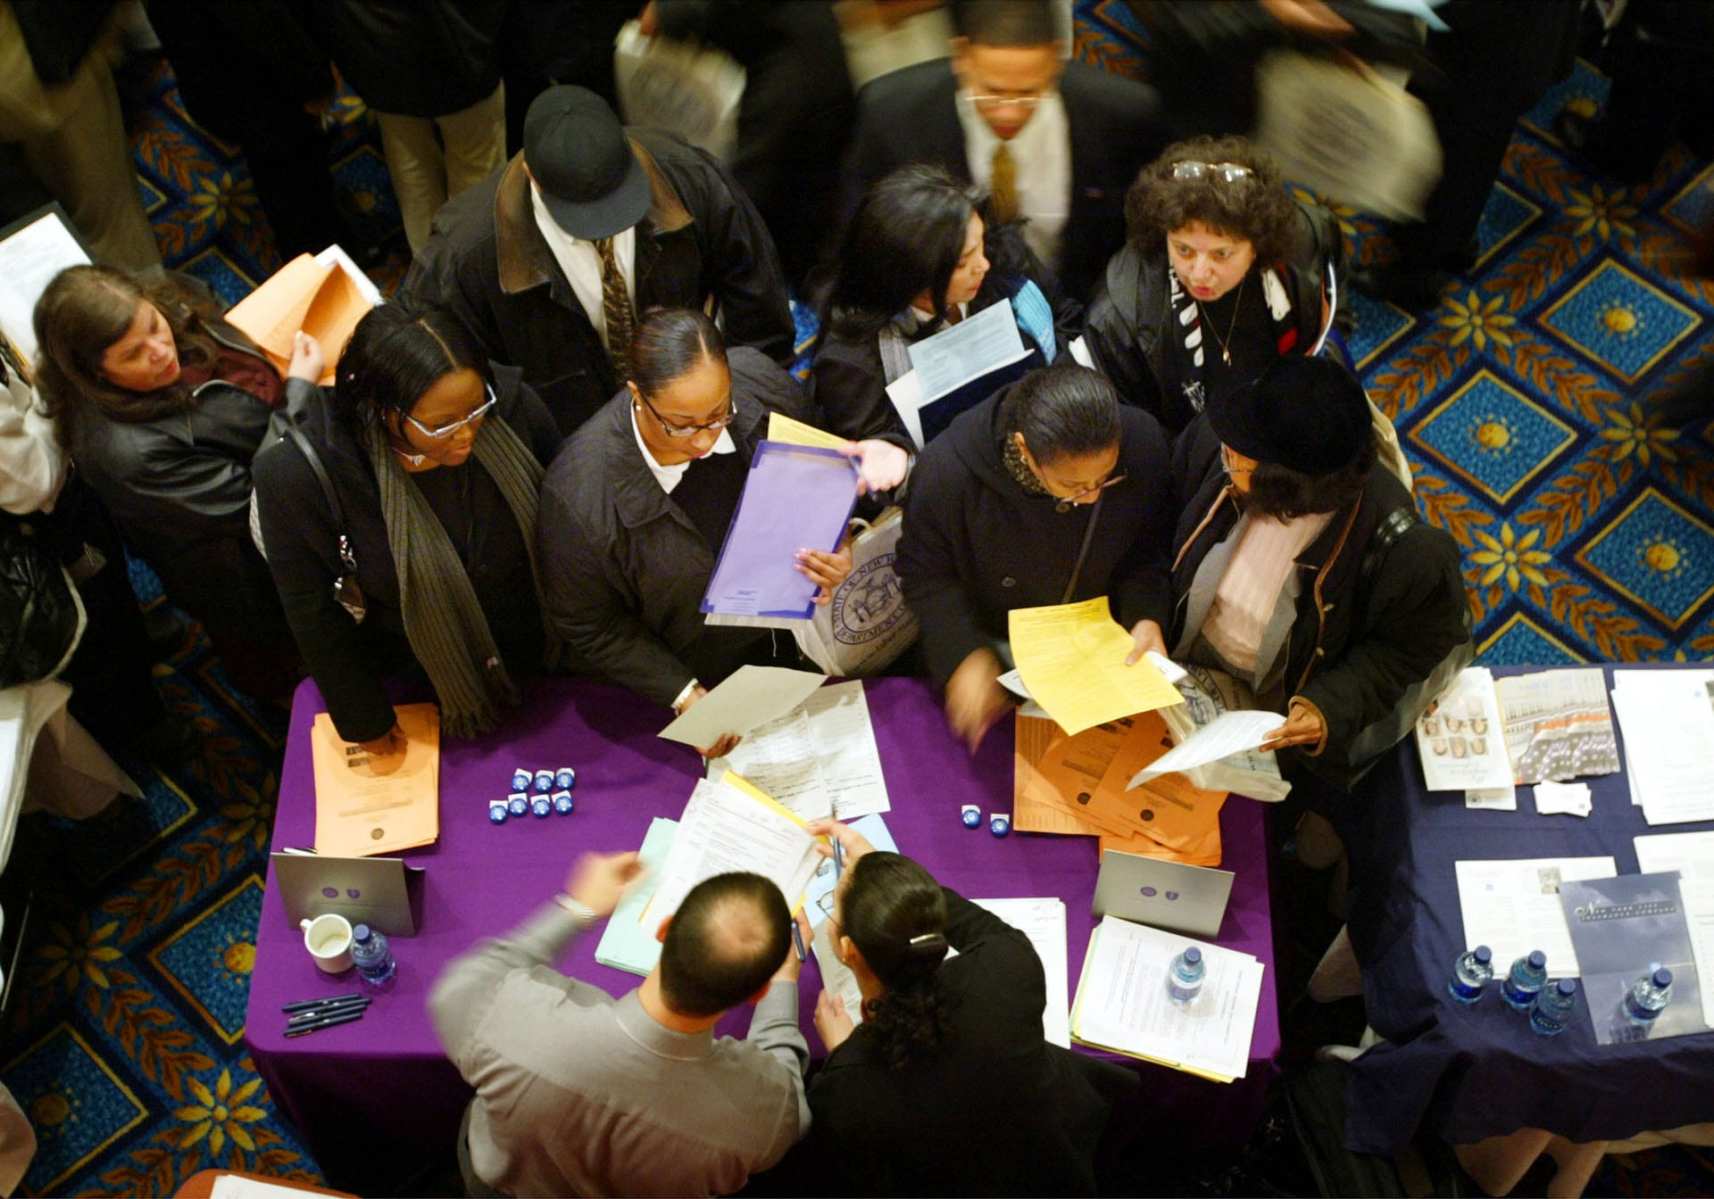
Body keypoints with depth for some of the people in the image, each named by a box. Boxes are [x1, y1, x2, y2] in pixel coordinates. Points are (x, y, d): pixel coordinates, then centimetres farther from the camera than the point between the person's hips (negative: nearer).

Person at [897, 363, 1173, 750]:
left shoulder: (1143, 443, -25)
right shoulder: (947, 471, -32)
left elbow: (1148, 551, -6)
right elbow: (925, 573, -15)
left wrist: (1147, 616, -23)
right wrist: (964, 653, -29)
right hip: (995, 642, 0)